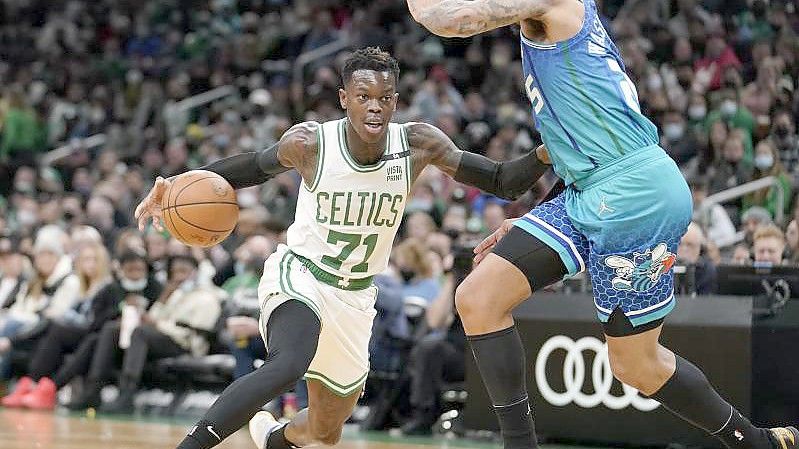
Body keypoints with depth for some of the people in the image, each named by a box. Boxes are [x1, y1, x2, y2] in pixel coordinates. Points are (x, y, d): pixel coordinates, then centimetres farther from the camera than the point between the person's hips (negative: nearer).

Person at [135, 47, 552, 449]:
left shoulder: (418, 144, -13)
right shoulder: (310, 142, -17)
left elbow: (503, 183, -8)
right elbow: (255, 167, 2)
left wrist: (544, 155, -28)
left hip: (354, 296, 4)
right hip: (298, 274, -4)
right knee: (289, 364, -38)